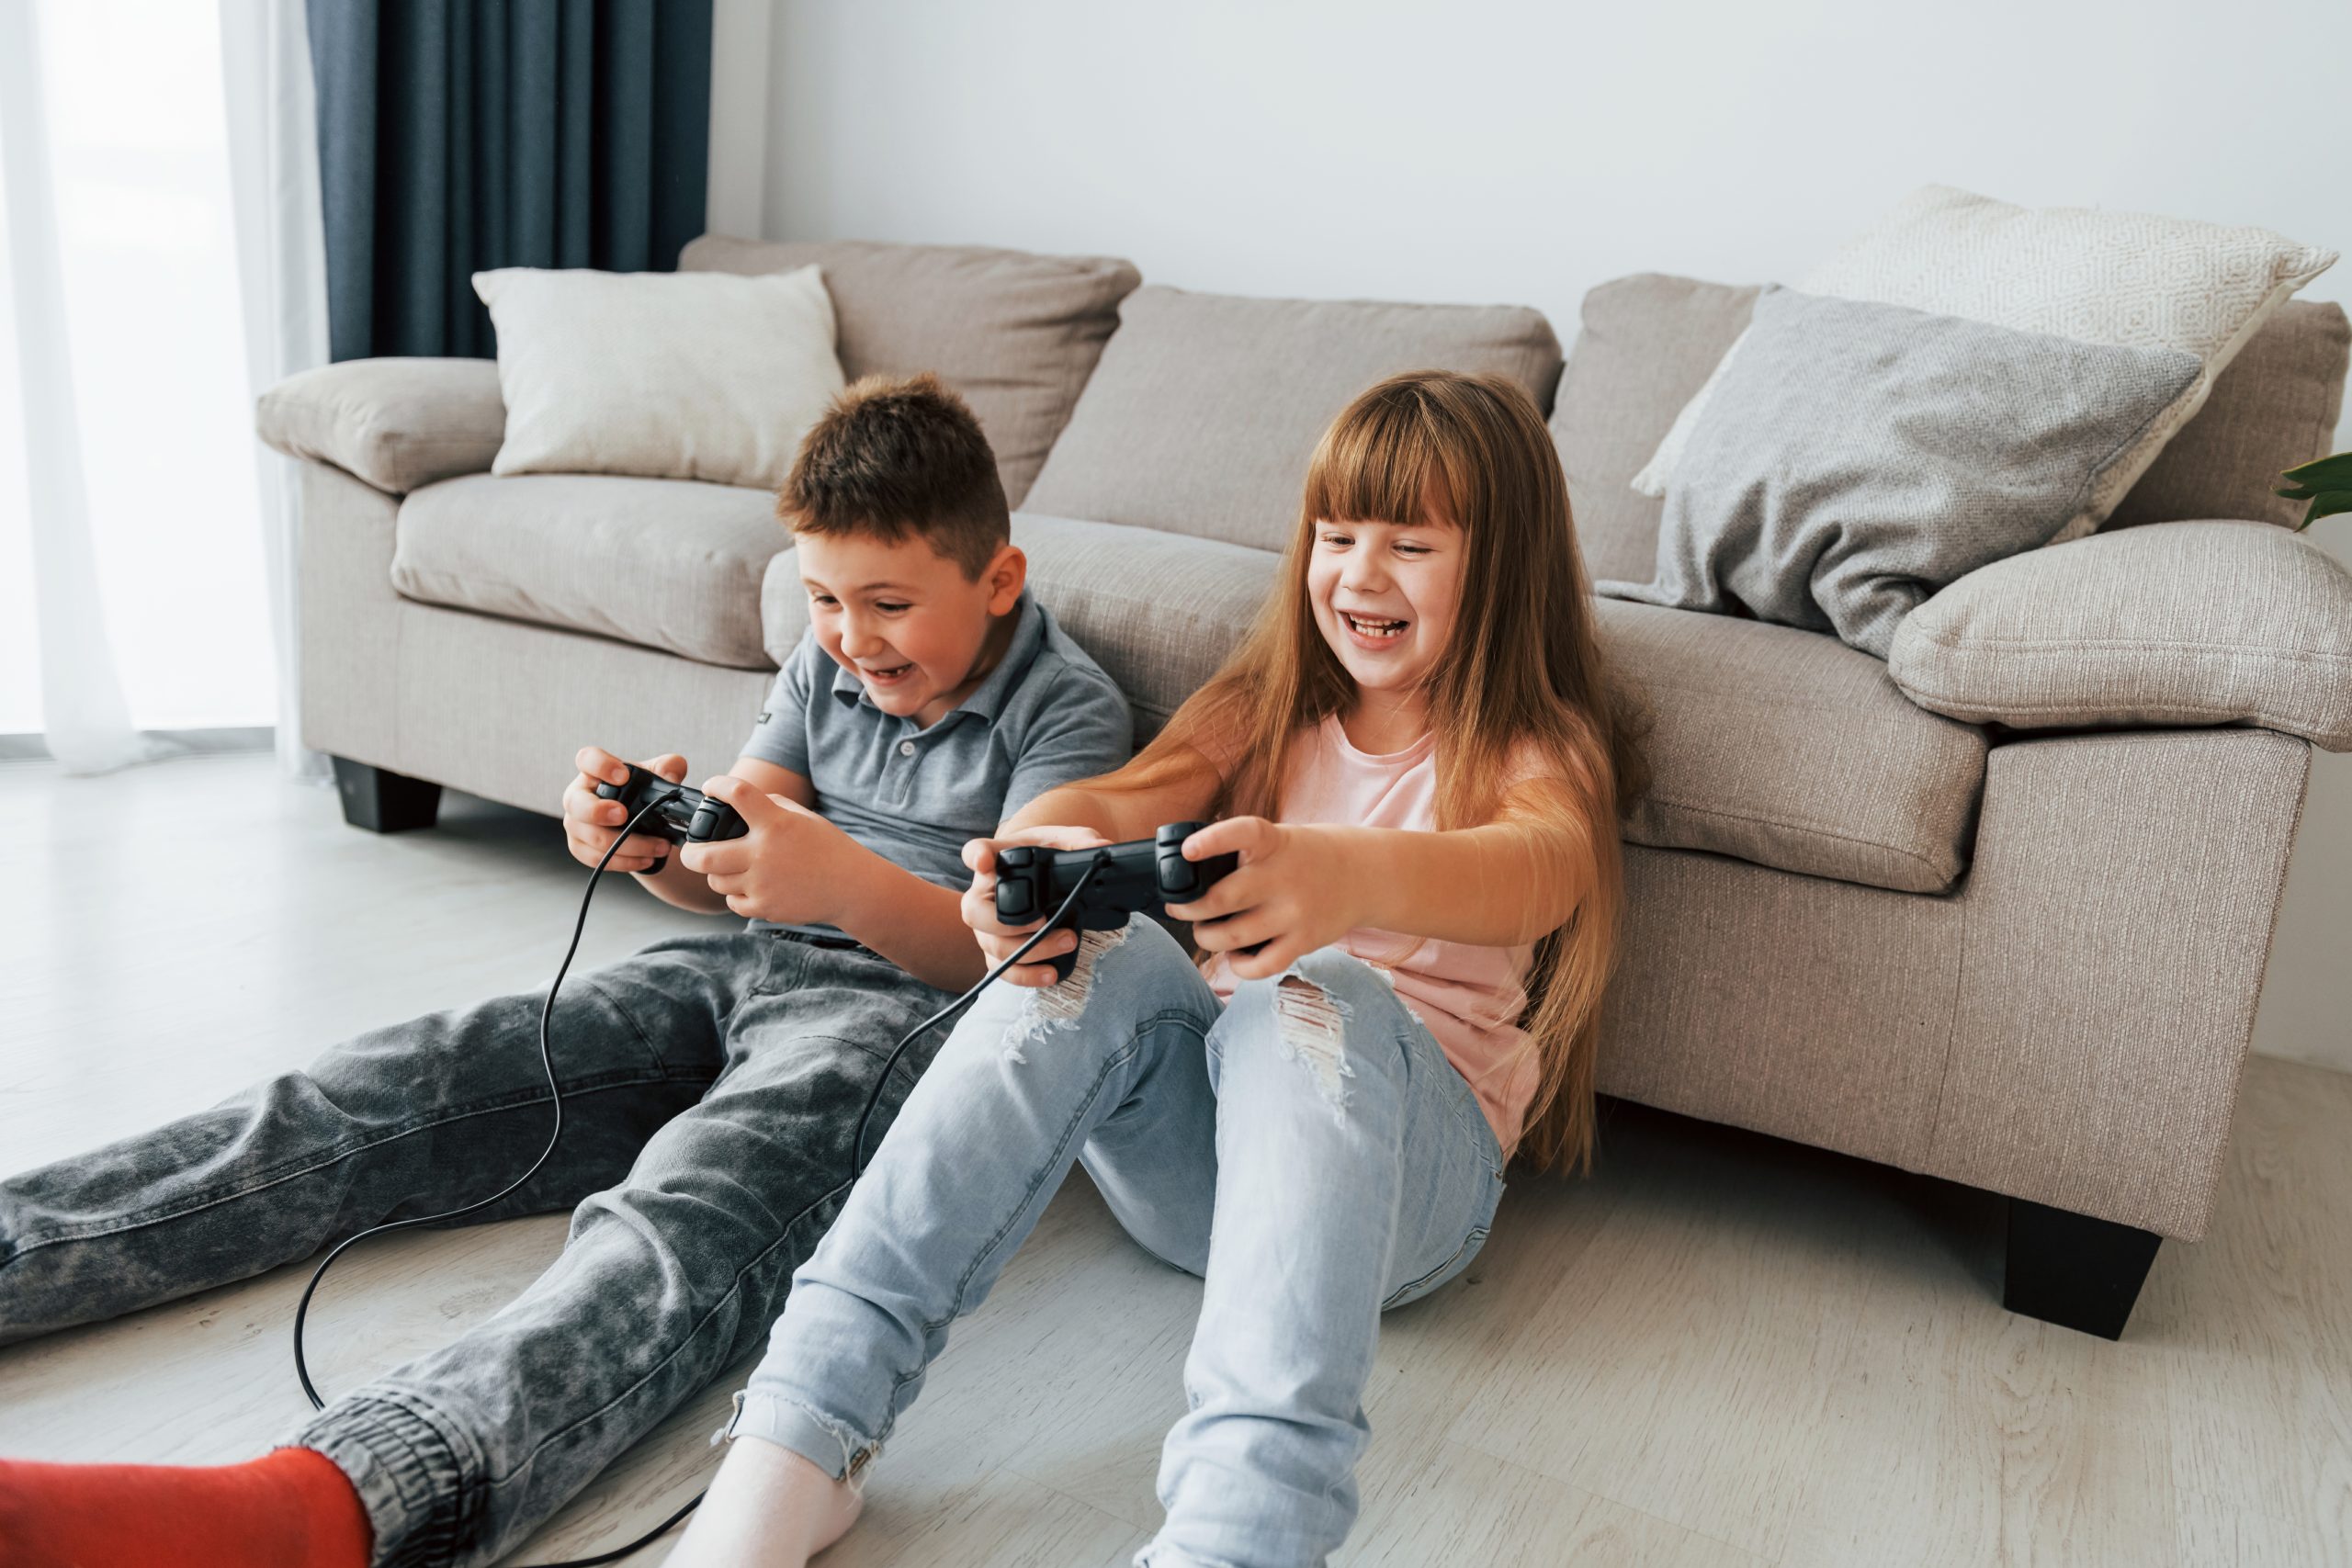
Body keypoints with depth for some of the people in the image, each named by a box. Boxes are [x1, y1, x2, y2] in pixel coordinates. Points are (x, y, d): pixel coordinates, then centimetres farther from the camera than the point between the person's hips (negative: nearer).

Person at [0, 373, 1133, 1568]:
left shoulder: (1070, 710, -3)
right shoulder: (830, 661, 18)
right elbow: (731, 871, 16)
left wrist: (848, 883, -35)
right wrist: (650, 841, -9)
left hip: (907, 1009, -8)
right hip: (732, 974, 8)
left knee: (683, 1220, -39)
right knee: (364, 1100, -12)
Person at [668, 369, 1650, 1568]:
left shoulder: (1539, 750, 1)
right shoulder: (1267, 704, 14)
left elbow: (1546, 867, -24)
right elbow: (1129, 795, -6)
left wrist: (1347, 875, -47)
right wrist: (1037, 845, -32)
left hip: (1405, 1161, -3)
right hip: (1188, 1149, 3)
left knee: (1315, 992, -34)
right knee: (1102, 954, -27)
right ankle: (798, 1438, -34)